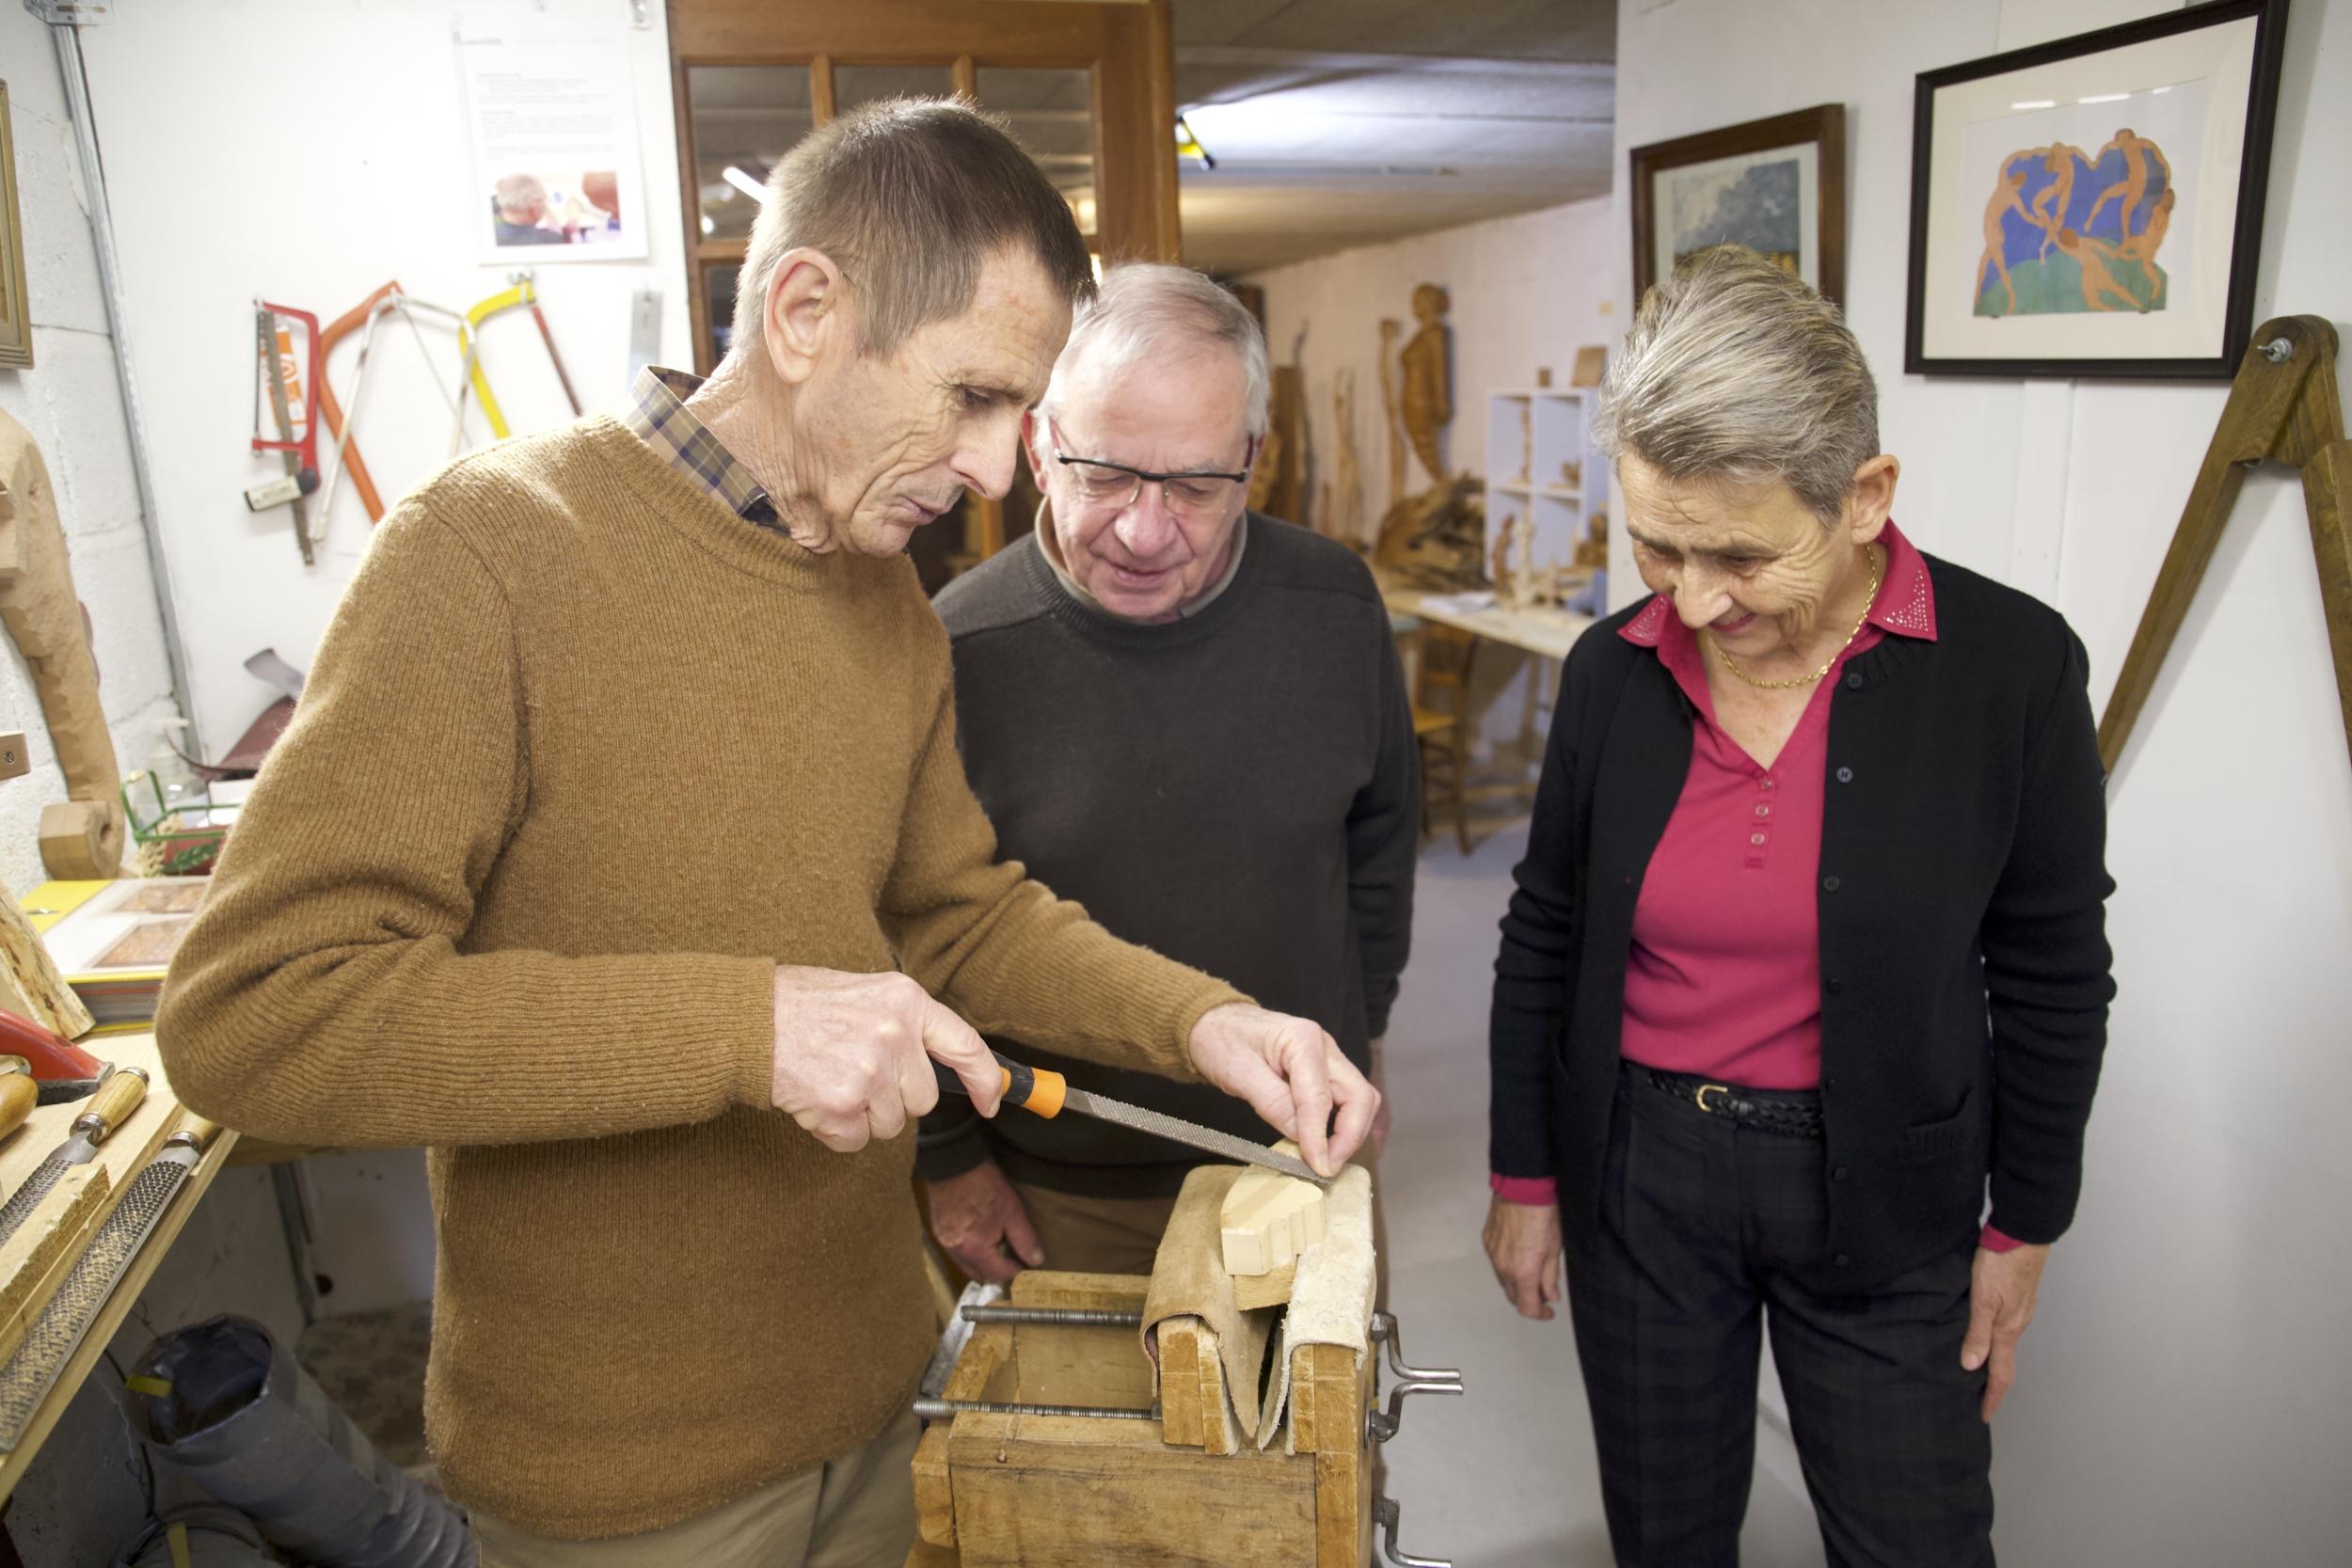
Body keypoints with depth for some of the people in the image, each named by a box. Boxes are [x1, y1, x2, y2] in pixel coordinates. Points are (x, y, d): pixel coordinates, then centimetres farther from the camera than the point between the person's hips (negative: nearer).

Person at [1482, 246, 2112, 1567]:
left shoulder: (2011, 666, -14)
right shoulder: (1615, 670, -7)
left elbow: (2052, 977, -3)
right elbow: (1545, 937, 2)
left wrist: (2024, 1226, 2)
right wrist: (1525, 1176, 6)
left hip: (1881, 1198, -1)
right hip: (1636, 1172, 2)